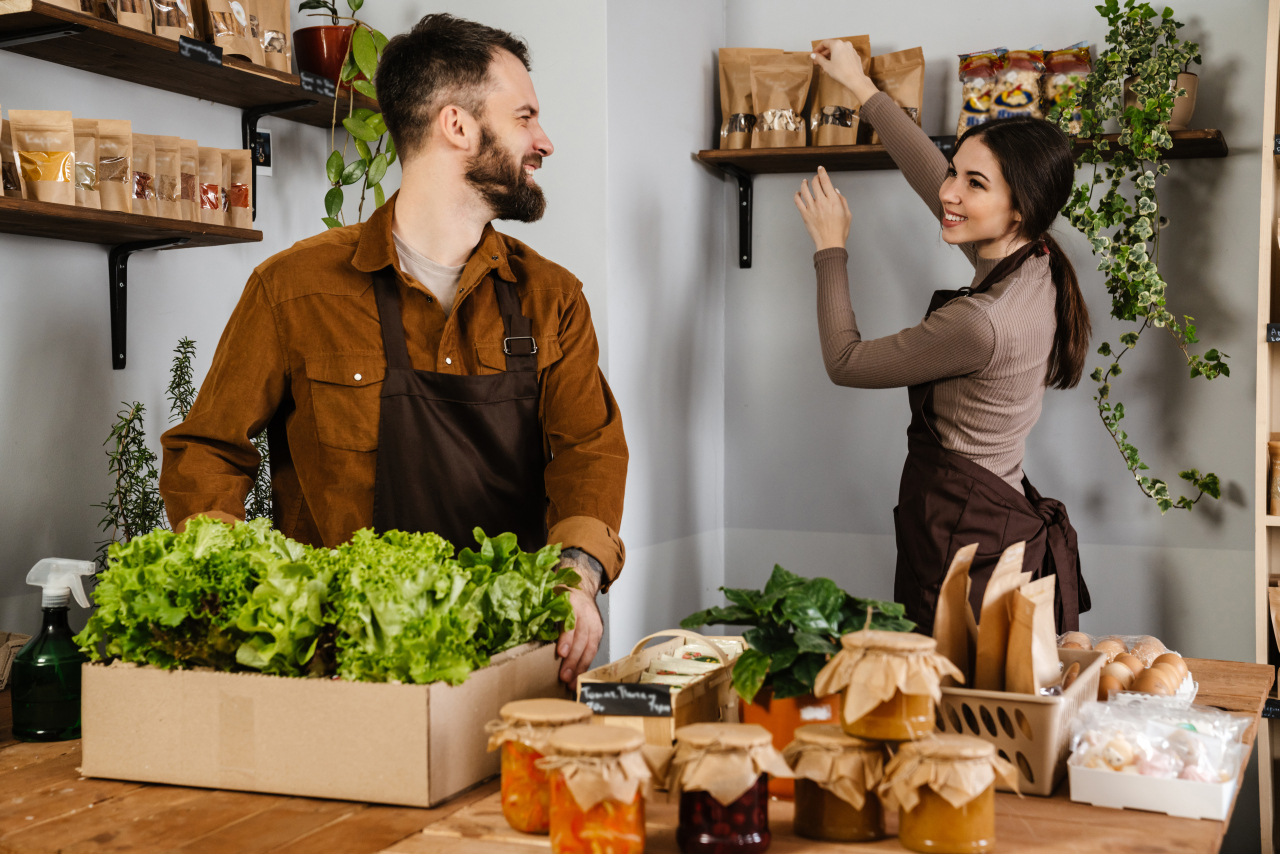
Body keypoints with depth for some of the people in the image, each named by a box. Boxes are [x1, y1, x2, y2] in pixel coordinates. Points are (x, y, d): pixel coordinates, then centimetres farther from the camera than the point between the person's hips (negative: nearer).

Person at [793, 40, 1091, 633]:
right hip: (1007, 520, 9)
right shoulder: (1031, 261, 1)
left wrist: (830, 247, 1)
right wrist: (861, 88, 25)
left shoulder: (981, 321, -25)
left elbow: (846, 361, -10)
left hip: (963, 543, -9)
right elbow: (929, 175, 16)